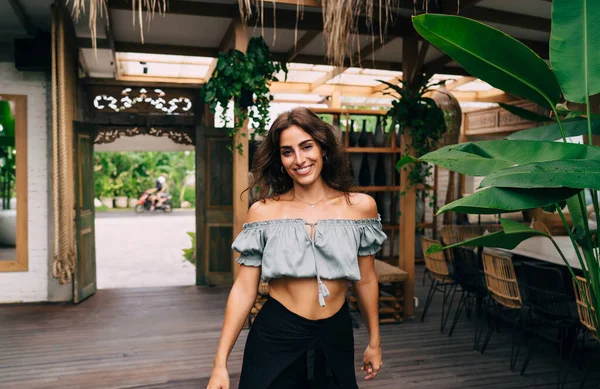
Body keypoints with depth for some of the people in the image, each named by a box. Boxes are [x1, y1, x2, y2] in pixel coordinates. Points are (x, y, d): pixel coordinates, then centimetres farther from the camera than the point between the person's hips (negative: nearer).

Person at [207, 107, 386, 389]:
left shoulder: (361, 207, -4)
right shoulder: (263, 211, -8)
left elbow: (365, 280, 5)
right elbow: (244, 289, -6)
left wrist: (374, 342, 13)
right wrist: (220, 362, -8)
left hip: (336, 339, 2)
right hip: (274, 339, -1)